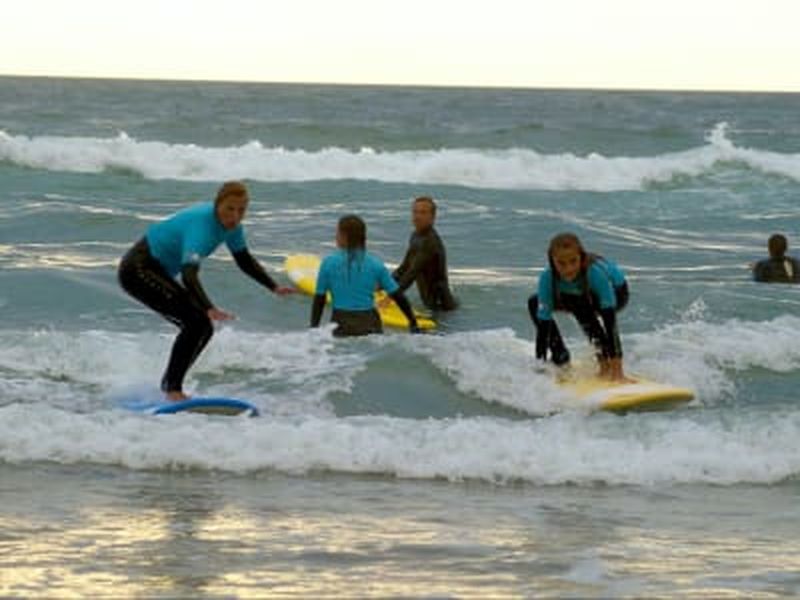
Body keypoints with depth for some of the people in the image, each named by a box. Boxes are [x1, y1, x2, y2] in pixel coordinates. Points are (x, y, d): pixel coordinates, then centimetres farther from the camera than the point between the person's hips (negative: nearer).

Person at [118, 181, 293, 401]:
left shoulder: (231, 225, -3)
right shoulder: (202, 225, -31)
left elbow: (245, 260, 14)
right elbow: (189, 275, -43)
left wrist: (274, 287, 5)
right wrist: (209, 309, -56)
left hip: (157, 272, 10)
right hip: (137, 270, -10)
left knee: (203, 328, 9)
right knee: (196, 321, -21)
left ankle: (169, 384, 22)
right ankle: (173, 389, -18)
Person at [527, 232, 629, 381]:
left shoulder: (595, 273, -41)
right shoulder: (548, 278, -32)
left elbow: (610, 321, -44)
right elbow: (543, 323, -30)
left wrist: (616, 366, -49)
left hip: (615, 292, -5)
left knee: (582, 306, -35)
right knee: (534, 304, -10)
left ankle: (605, 360, -25)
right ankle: (560, 359, 2)